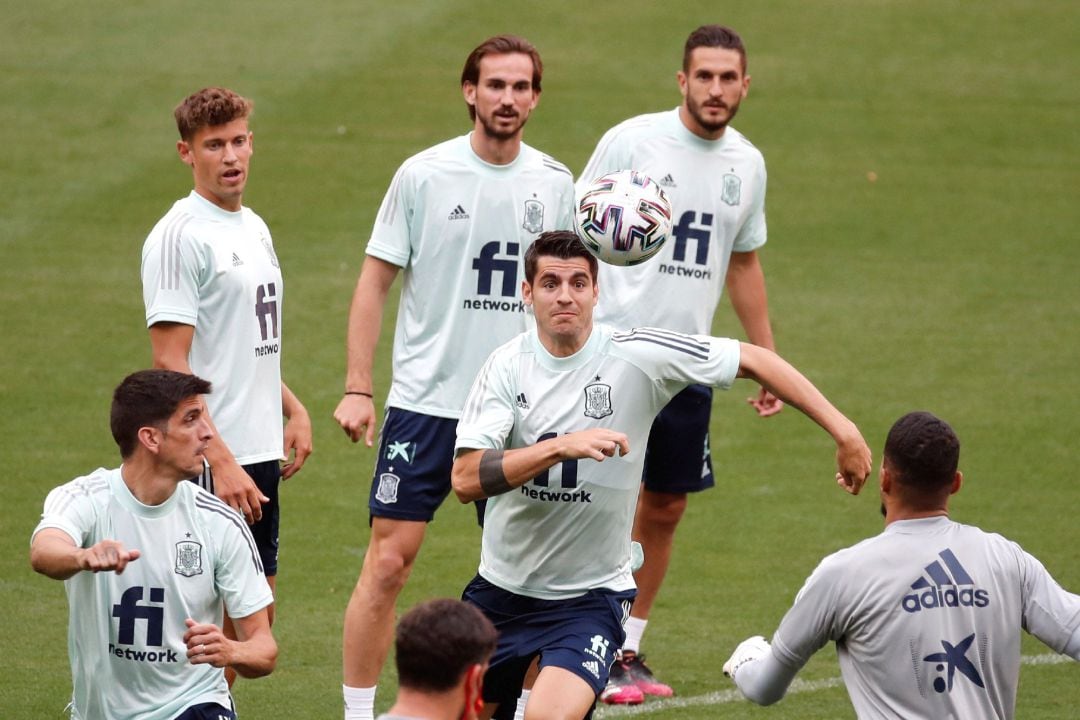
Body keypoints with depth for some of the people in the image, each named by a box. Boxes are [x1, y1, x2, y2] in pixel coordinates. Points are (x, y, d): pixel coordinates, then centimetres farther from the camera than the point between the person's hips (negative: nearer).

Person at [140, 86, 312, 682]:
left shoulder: (254, 228, 14)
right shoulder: (178, 236, -13)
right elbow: (171, 366, -18)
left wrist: (292, 409, 15)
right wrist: (221, 461, -23)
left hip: (260, 454, 9)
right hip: (212, 461, -9)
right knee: (222, 621, -8)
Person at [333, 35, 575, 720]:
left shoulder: (554, 183, 5)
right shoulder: (424, 175, -4)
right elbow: (375, 280, 1)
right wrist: (357, 389, -5)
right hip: (427, 400, -3)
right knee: (389, 562, -6)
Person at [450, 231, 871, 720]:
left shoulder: (636, 357, -13)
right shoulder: (508, 366, -9)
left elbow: (753, 360, -5)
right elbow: (466, 479, -21)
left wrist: (842, 430, -9)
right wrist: (559, 447, -34)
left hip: (590, 596, -3)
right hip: (502, 585, 3)